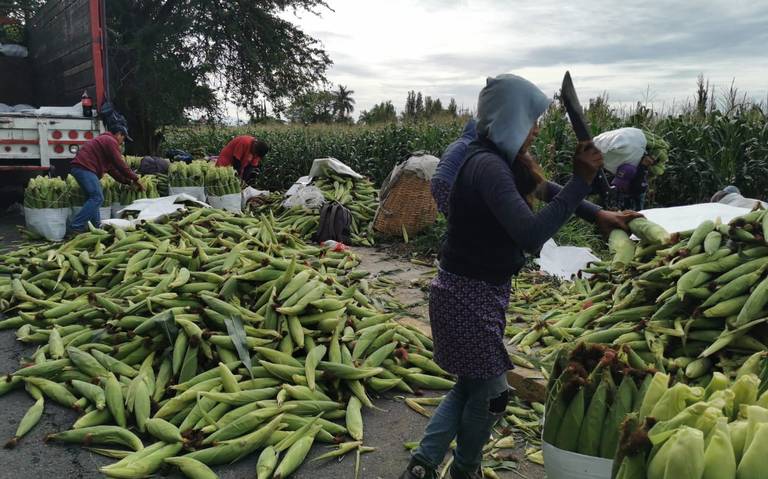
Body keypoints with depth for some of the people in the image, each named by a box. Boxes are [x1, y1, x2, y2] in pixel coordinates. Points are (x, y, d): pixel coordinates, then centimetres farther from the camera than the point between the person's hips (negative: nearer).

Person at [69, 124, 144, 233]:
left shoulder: (104, 140, 30)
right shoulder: (111, 141, -3)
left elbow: (111, 168, 27)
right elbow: (120, 164, -8)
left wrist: (128, 181, 22)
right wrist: (135, 179, -1)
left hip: (79, 168, 11)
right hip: (85, 168, -11)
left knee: (93, 198, 14)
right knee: (97, 198, -14)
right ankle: (76, 227, -19)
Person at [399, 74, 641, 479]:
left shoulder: (499, 159, 6)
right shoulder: (488, 166, -24)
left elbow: (542, 188, 21)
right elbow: (532, 235, -34)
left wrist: (597, 215, 14)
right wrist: (581, 180, -28)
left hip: (475, 292, 9)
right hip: (470, 297, -9)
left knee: (471, 385, 20)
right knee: (490, 392, 11)